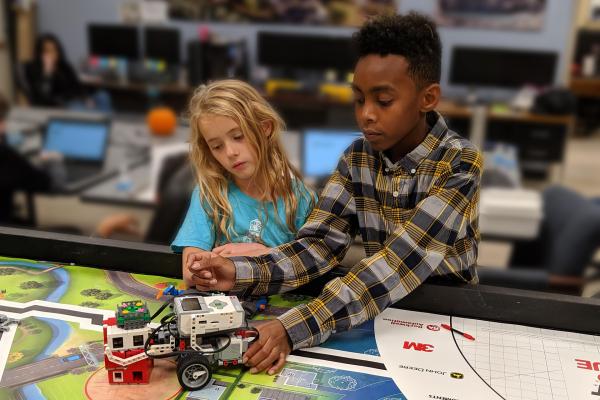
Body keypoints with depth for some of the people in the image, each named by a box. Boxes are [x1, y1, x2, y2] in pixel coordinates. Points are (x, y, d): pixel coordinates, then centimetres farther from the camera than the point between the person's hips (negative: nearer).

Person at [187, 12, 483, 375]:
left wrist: (295, 328, -38)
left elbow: (402, 259, -29)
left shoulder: (460, 165, -17)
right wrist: (241, 273, -29)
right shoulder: (357, 159, -3)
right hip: (381, 310, 4)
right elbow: (320, 243, -11)